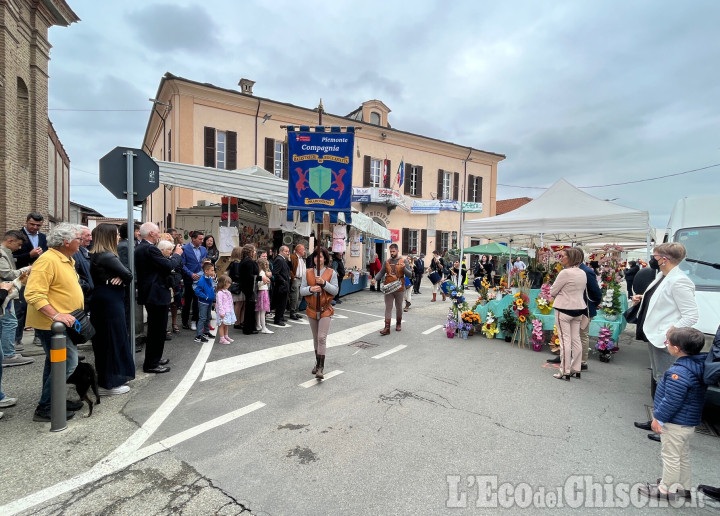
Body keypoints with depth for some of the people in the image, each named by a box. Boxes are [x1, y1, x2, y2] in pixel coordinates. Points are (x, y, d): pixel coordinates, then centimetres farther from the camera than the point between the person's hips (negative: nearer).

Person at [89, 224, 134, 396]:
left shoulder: (96, 255, 12)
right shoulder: (107, 256, -19)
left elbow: (124, 274, 9)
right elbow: (128, 275, -19)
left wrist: (121, 278, -12)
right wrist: (123, 279, 2)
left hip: (103, 302, 10)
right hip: (110, 303, -10)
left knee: (104, 339, 17)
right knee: (113, 339, 0)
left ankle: (108, 379, 31)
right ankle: (109, 384, 11)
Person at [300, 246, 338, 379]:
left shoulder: (331, 273, -2)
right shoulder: (307, 273, 4)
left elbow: (335, 291, -6)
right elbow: (301, 291, 1)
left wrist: (324, 283, -20)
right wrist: (310, 289, -20)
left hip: (325, 310, -3)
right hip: (312, 310, 3)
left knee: (322, 338, -11)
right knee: (315, 338, 15)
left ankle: (320, 368, -8)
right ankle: (317, 362, 30)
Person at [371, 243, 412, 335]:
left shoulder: (403, 261, -2)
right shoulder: (387, 262, 7)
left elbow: (409, 274, -5)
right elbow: (381, 272, 8)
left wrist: (404, 268, -23)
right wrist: (375, 278, -9)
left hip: (399, 289, -2)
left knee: (399, 307, 14)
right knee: (388, 308, -2)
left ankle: (398, 323, 34)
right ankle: (387, 327, -3)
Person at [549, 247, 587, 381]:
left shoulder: (565, 272, -17)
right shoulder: (583, 273, 8)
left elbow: (552, 291, -11)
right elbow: (582, 291, 19)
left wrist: (559, 293, 10)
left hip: (564, 309, -8)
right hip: (579, 309, 8)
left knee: (565, 340, -3)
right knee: (576, 339, 12)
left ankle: (565, 372, 3)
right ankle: (576, 370, 21)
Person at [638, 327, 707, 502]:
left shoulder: (678, 373, -32)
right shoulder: (700, 363, -4)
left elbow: (671, 401, -26)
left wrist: (659, 418, -16)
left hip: (675, 423, -9)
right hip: (690, 421, 9)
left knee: (670, 456, 8)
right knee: (683, 455, 24)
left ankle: (666, 489, 23)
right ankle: (683, 486, 40)